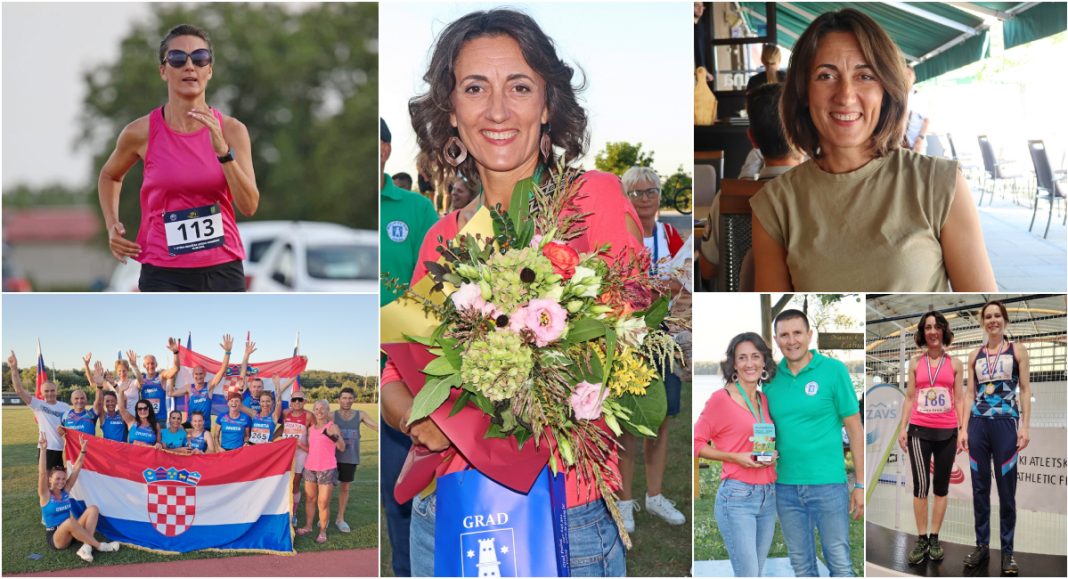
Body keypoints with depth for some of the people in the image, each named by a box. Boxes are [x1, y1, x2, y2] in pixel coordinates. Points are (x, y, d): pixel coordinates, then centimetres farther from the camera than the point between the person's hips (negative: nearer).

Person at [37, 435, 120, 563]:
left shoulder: (65, 491, 8)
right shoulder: (45, 495, -7)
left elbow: (76, 469, 4)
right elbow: (42, 473, -21)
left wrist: (83, 449, -4)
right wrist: (43, 450, -29)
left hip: (70, 534, 7)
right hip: (55, 539, -6)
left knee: (93, 509, -12)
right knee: (70, 521, -39)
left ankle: (86, 547, -29)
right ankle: (99, 546, -26)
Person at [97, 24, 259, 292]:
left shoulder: (231, 130, -1)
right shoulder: (141, 132, -4)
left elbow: (249, 206, -10)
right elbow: (109, 175, 18)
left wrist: (223, 151, -20)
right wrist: (112, 226, 3)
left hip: (223, 271, 3)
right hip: (165, 276, -2)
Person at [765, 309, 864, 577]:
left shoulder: (833, 370, -4)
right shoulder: (771, 377, 5)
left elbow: (854, 428, -2)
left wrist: (860, 485, -5)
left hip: (828, 485, -3)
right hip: (785, 487, 4)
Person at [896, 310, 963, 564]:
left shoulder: (955, 364, 6)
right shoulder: (916, 363, 7)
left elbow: (959, 400, 6)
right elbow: (909, 398, 8)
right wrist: (902, 428, 1)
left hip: (947, 432, 1)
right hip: (919, 431, 0)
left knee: (941, 486, 7)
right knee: (920, 485, -7)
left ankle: (934, 539, 14)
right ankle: (921, 539, 1)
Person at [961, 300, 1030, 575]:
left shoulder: (1017, 351, 5)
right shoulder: (975, 355, 12)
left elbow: (1025, 390, 2)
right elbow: (970, 393, 12)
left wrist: (1025, 426, -6)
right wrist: (964, 428, 4)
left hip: (1005, 424, -3)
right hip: (978, 425, 3)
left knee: (1006, 490, -1)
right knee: (979, 488, 6)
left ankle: (1007, 551, 4)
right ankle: (982, 545, 14)